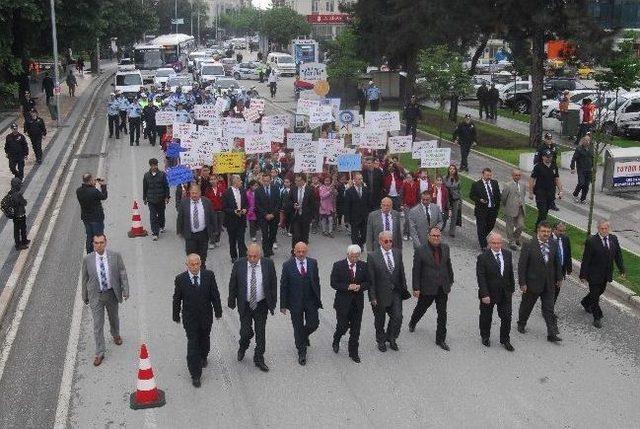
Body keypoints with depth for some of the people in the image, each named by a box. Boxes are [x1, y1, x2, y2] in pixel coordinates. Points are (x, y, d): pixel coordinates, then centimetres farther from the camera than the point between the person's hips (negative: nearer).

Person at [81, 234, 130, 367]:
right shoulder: (87, 259, -9)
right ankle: (99, 353, 10)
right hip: (96, 296, -1)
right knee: (98, 324, 0)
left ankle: (115, 335, 54)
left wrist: (125, 290, -11)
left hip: (112, 293, 1)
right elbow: (85, 278, 1)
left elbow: (122, 273, -5)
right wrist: (85, 296, 6)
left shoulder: (115, 256, -10)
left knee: (113, 317, 23)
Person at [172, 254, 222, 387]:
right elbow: (177, 299, -2)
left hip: (206, 316, 2)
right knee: (193, 344, -3)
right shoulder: (180, 279, -13)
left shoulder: (209, 275, -10)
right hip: (190, 318, -2)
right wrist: (176, 316, 4)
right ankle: (195, 375, 5)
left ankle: (203, 357, 54)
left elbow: (215, 295, -1)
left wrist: (218, 311, 3)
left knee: (204, 339, 23)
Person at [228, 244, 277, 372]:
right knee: (246, 331, 3)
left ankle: (259, 359, 26)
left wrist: (273, 302, 3)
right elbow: (232, 284, 0)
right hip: (245, 305, -1)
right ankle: (242, 348, 38)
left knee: (260, 333, 8)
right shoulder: (239, 264, -11)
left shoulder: (268, 264, -10)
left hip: (261, 305, 1)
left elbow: (273, 284, 1)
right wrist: (232, 302, 4)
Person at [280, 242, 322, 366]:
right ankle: (301, 353, 25)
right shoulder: (288, 265, -9)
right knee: (298, 327, 9)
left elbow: (316, 281, 6)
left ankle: (304, 335, 39)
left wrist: (318, 299, 5)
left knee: (314, 324, 4)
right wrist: (283, 304, -5)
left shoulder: (313, 263, -1)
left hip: (311, 300, 2)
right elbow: (283, 286, -5)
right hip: (295, 302, -2)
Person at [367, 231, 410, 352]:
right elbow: (371, 278, -11)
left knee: (397, 317, -1)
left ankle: (391, 338, 26)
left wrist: (404, 288, 8)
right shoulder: (372, 256, -13)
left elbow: (401, 273, 9)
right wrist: (372, 297, -12)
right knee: (380, 319, 13)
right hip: (381, 294, -3)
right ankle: (381, 341, 36)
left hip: (396, 293, 3)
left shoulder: (398, 253, 1)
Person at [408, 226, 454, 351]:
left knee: (442, 314, 4)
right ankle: (412, 323, 49)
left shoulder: (445, 248, 2)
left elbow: (448, 265, 13)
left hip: (442, 288, 3)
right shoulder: (420, 251, -13)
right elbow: (416, 271, -10)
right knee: (421, 308, 18)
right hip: (427, 288, -3)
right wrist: (416, 288, -11)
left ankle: (441, 339, 15)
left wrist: (450, 281, 15)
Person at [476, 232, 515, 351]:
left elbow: (511, 273, 9)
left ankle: (505, 340, 22)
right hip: (489, 293, -4)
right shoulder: (483, 257, -15)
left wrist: (512, 289, 11)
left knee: (507, 317, 6)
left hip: (505, 293, 4)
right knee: (486, 317, 13)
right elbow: (481, 277, -17)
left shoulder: (508, 254, 1)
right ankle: (485, 337, 34)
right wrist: (484, 295, -20)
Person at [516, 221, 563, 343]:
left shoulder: (553, 246, 0)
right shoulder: (529, 246, -16)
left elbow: (556, 263, 13)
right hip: (532, 283, -3)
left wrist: (559, 278, 15)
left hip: (549, 284, 3)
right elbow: (522, 265, -14)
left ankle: (552, 334, 8)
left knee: (549, 309, 4)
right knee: (526, 306, 15)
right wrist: (522, 283, -15)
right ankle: (521, 324, 38)